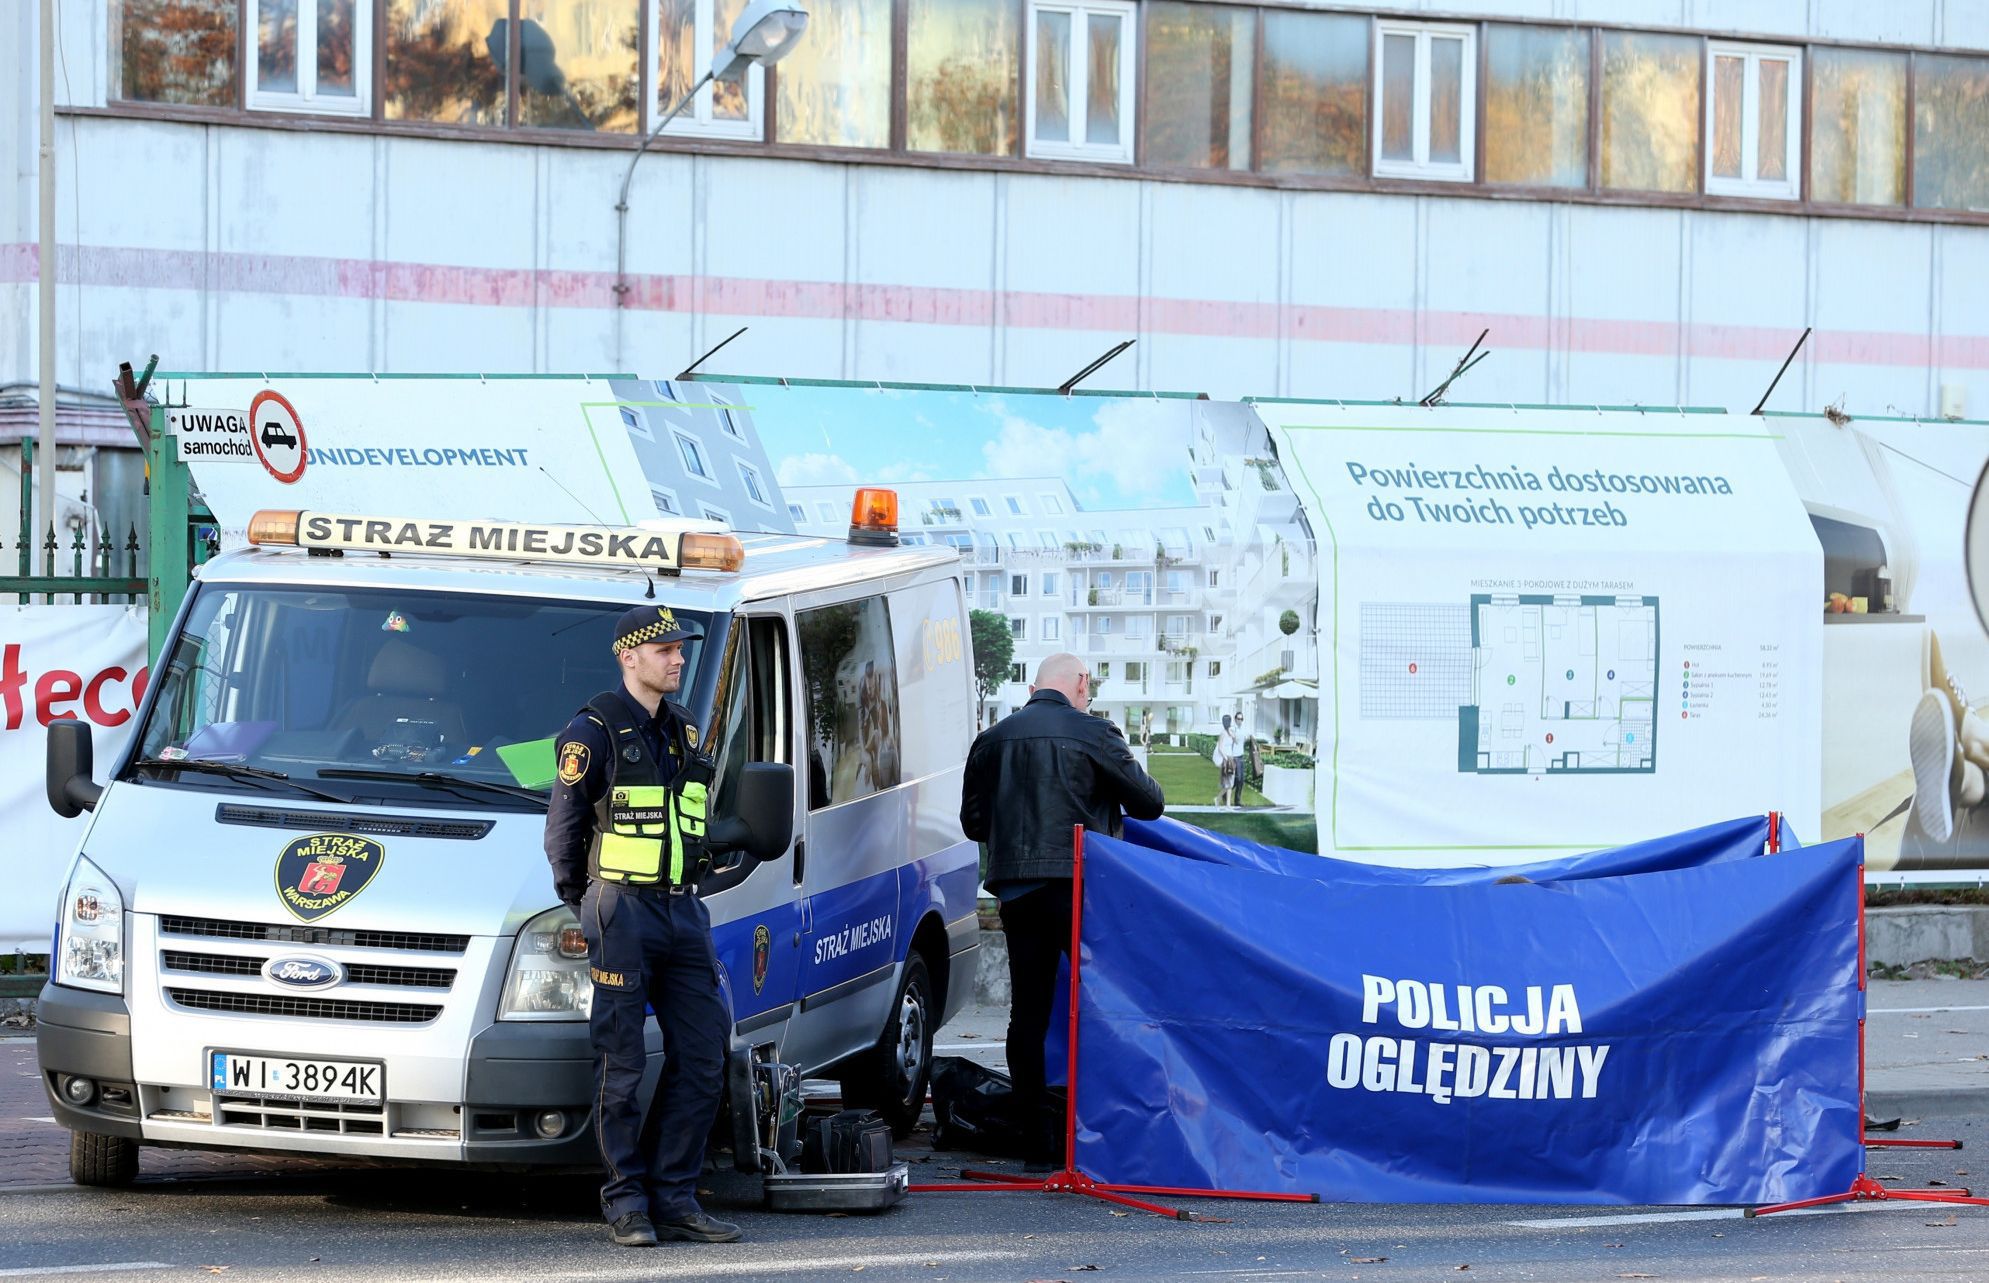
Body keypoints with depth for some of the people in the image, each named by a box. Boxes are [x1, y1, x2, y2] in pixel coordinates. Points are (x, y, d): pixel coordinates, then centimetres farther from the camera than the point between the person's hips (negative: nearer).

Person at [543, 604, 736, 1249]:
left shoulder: (684, 731, 14)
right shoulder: (594, 731, -7)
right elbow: (563, 827, -4)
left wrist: (688, 891, 15)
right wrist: (583, 905, 1)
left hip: (682, 911, 7)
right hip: (623, 910, -7)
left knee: (702, 1057, 4)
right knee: (622, 1065, -2)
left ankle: (673, 1196, 10)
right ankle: (627, 1201, 3)